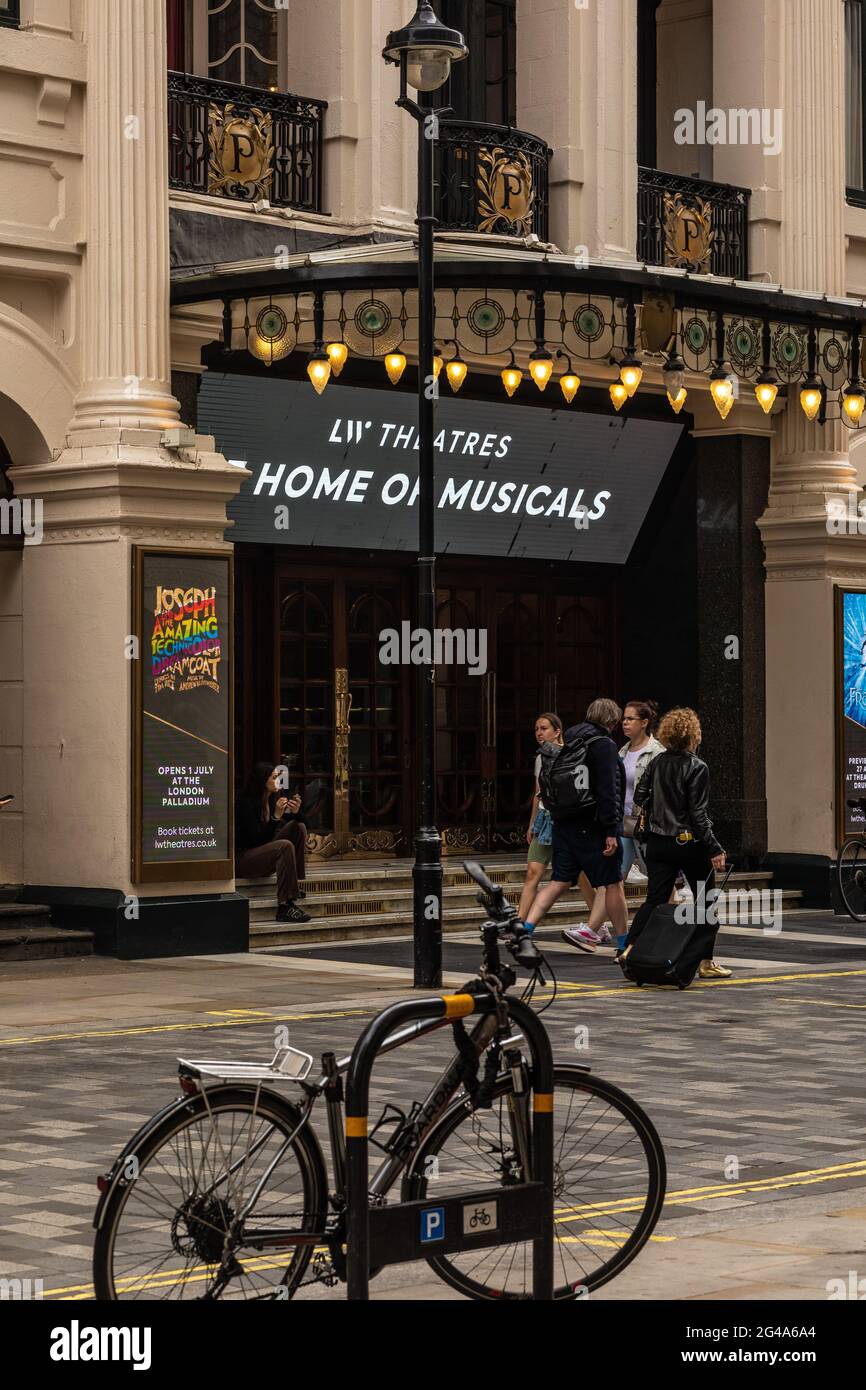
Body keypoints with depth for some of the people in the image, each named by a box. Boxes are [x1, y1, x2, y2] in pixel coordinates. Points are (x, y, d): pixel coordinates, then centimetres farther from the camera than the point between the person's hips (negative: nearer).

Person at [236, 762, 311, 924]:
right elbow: (258, 839, -22)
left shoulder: (274, 798, 4)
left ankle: (295, 883, -3)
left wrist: (294, 812, -9)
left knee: (298, 827, -3)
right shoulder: (246, 802, -18)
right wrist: (276, 816, -26)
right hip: (242, 860, -8)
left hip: (264, 854, 8)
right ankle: (285, 907, -35)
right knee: (285, 846, -31)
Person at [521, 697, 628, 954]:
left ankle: (526, 929, -3)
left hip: (564, 824, 7)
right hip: (592, 827, -7)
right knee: (613, 883, 3)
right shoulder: (604, 745, -12)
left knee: (560, 881, 9)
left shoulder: (568, 741, 14)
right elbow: (607, 791, -18)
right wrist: (611, 831, -18)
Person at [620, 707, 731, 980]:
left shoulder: (657, 763, 2)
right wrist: (715, 850, -15)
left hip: (658, 843, 5)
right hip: (689, 843, -5)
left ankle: (630, 948, -7)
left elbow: (639, 797, 6)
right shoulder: (697, 768, -14)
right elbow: (698, 813, -17)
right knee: (705, 902, 8)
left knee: (654, 899, 8)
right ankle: (706, 962, 10)